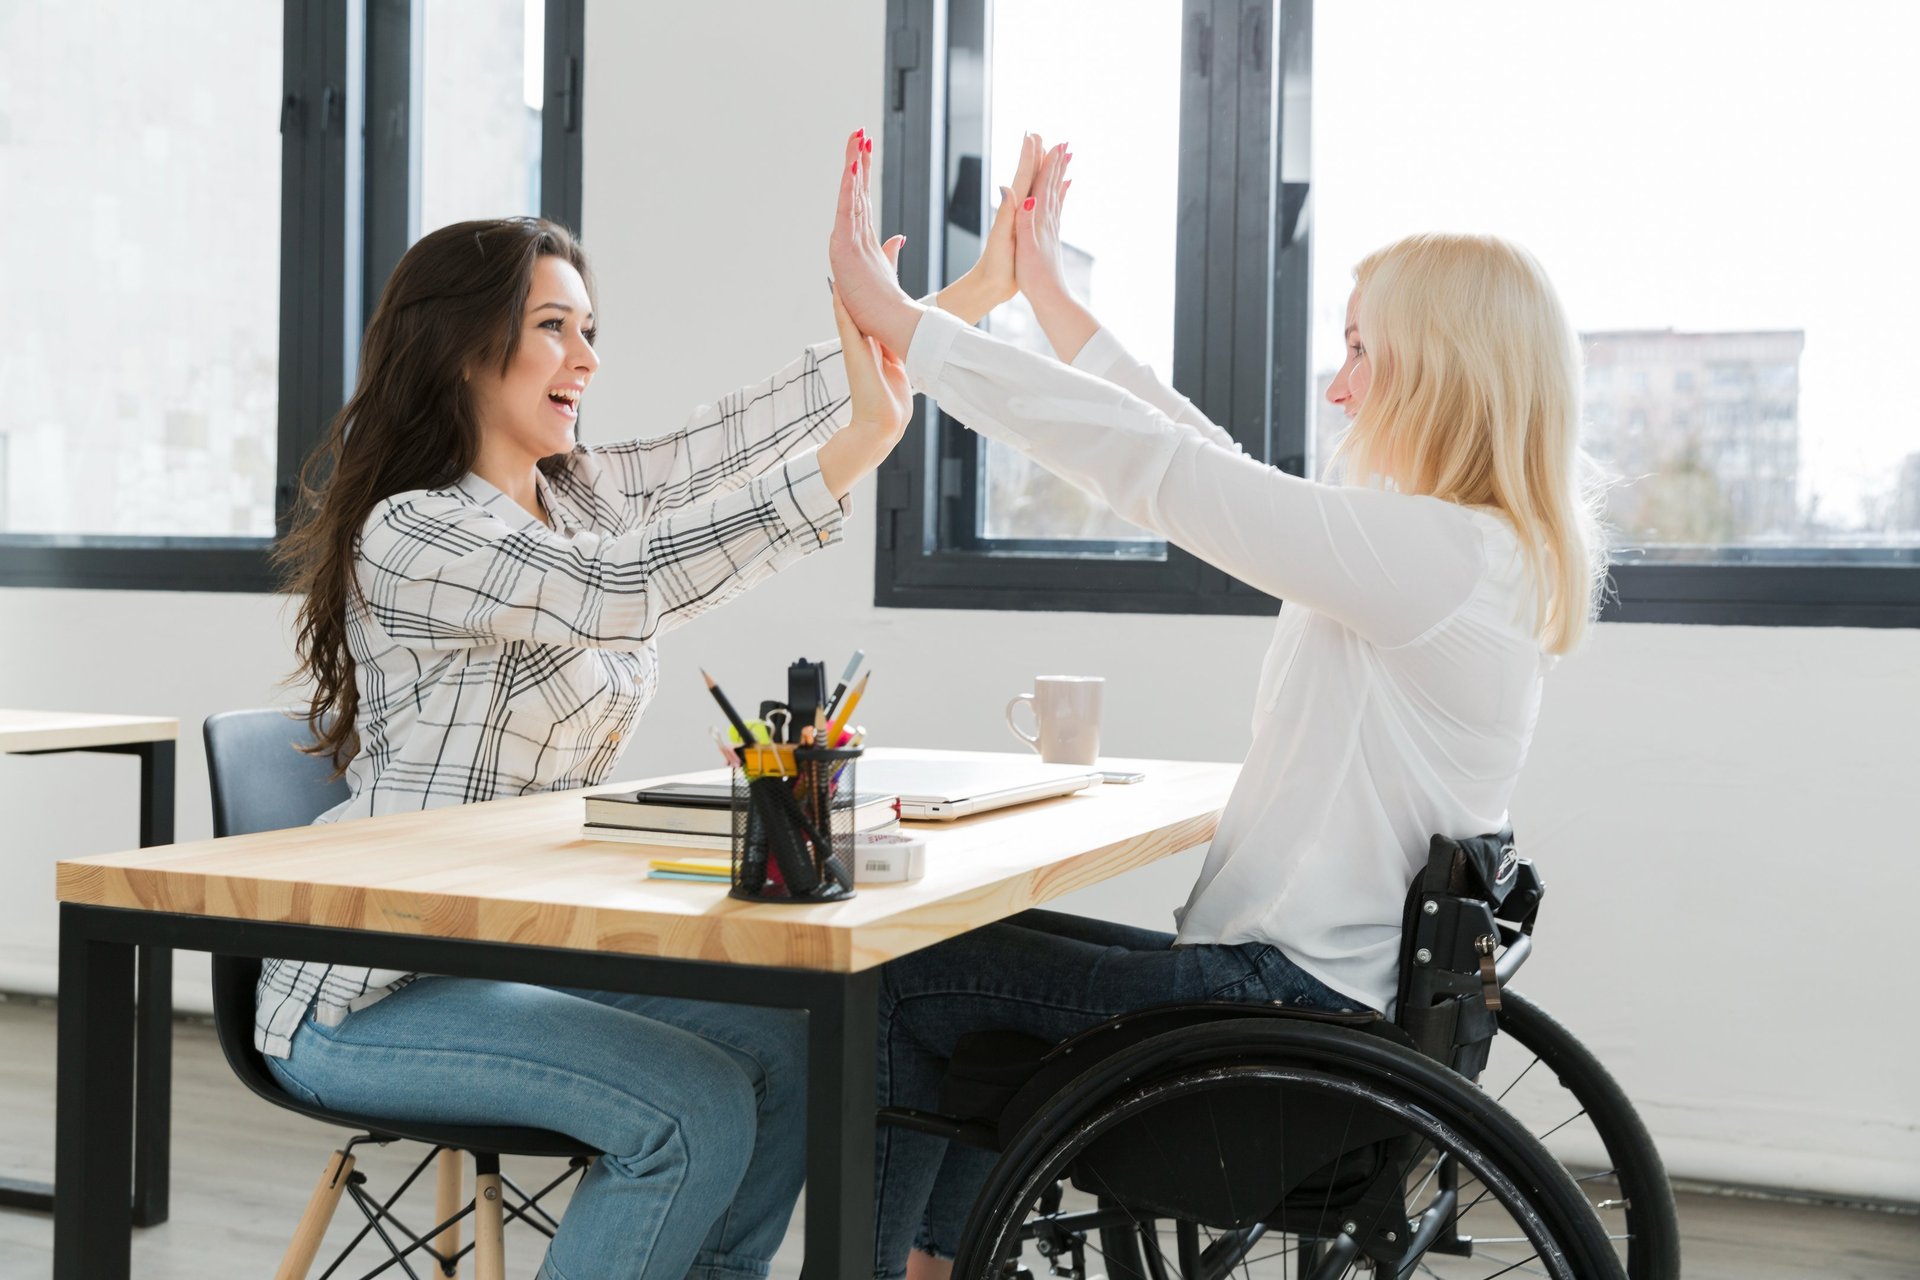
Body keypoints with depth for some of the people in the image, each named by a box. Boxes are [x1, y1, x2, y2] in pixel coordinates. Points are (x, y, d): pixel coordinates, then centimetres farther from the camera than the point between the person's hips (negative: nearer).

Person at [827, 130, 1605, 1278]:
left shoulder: (1439, 553, -22)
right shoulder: (1471, 549, 9)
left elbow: (1157, 467, -22)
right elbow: (1206, 464, 15)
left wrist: (898, 319, -16)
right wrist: (1050, 294, 19)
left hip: (1293, 1004, -10)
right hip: (1306, 978, 10)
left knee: (898, 986, -2)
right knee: (981, 937, 22)